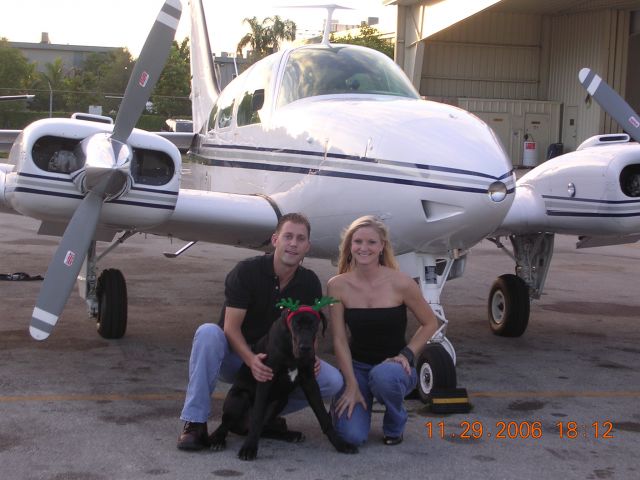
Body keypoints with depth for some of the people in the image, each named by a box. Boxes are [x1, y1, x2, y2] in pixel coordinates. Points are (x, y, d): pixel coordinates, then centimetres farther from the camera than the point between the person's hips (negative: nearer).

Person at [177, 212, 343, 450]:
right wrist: (251, 359, -37)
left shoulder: (309, 283, -1)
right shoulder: (247, 271, -14)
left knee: (332, 380, -20)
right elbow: (231, 327, -19)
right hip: (237, 357, -3)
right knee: (208, 333, -36)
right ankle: (194, 422, -27)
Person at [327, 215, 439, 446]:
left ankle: (395, 423, -4)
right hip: (357, 366, 1)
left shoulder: (400, 283, -13)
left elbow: (430, 323, 0)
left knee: (383, 375, -39)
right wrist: (352, 384, -12)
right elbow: (339, 340, -6)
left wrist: (406, 354, -13)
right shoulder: (337, 285, -8)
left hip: (394, 365, -1)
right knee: (351, 435, -22)